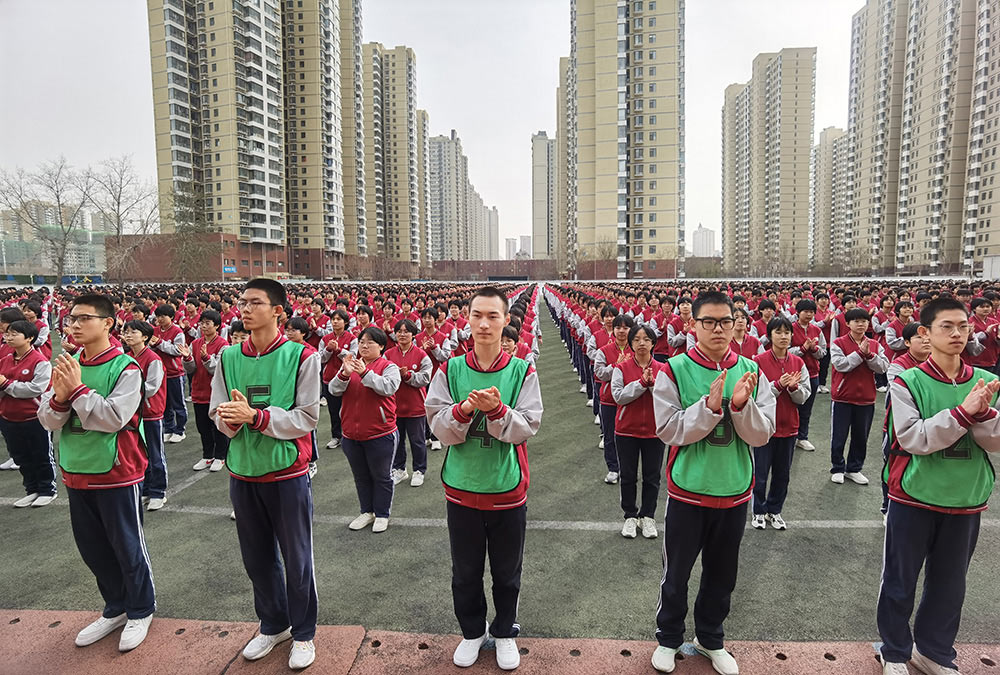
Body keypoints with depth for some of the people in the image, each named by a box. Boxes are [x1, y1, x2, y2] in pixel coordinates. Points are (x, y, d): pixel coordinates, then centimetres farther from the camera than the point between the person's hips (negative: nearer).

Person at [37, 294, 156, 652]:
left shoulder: (125, 368, -14)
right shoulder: (67, 366, 6)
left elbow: (114, 418, -23)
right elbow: (48, 420, 1)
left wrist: (77, 389, -23)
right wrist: (59, 397, -18)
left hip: (117, 474, -6)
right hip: (76, 472, 7)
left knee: (127, 546, 6)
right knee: (92, 547, 18)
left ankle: (141, 611, 26)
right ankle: (115, 608, 36)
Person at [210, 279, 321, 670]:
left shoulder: (301, 356, -10)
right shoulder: (228, 358, 4)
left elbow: (307, 418, -14)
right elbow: (217, 414, 3)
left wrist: (255, 416, -23)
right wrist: (231, 419, -20)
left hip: (287, 474, -4)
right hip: (243, 474, 4)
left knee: (296, 559, 8)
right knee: (257, 558, 17)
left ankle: (303, 634, 29)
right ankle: (273, 626, 39)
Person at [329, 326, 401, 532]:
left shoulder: (389, 366, -6)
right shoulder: (351, 364, 6)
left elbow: (389, 387, -24)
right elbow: (334, 390, -4)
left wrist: (365, 373, -29)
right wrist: (344, 374, -23)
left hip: (380, 434, -5)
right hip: (351, 433, 5)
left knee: (381, 476, 9)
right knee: (361, 476, 18)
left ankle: (382, 514, 24)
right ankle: (367, 512, 34)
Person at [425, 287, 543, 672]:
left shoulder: (522, 371, -7)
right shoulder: (450, 370, -5)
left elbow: (527, 428, -13)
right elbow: (439, 427, -9)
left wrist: (496, 410, -30)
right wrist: (464, 409, -28)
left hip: (508, 490, -1)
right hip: (461, 489, 1)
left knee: (507, 572, 17)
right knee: (465, 571, 18)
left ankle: (505, 632, 41)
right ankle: (472, 632, 42)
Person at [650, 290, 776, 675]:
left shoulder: (751, 372, -2)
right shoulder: (674, 370, -11)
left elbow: (762, 434, -7)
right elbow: (668, 430, -17)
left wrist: (741, 404, -25)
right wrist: (710, 406, -29)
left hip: (735, 492, 3)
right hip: (687, 490, -3)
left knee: (722, 574, 20)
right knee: (676, 573, 14)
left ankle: (710, 639, 43)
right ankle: (669, 638, 38)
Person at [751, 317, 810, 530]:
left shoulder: (798, 363, 3)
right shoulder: (758, 361, -9)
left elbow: (804, 397, 2)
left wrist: (793, 386, -18)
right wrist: (778, 385, -24)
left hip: (788, 426, 4)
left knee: (783, 472, 13)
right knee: (761, 472, 6)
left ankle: (774, 510, 31)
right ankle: (759, 511, 24)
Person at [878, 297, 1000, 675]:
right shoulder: (908, 381, -11)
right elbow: (914, 438, -19)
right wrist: (963, 411, -28)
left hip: (966, 501, 4)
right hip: (914, 498, -4)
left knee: (950, 583, 17)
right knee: (900, 581, 9)